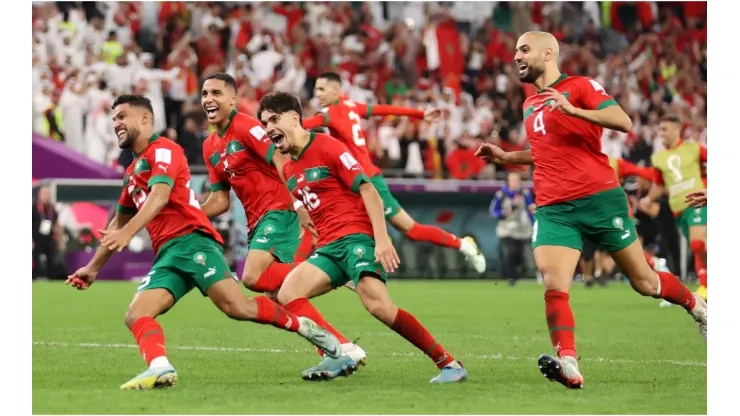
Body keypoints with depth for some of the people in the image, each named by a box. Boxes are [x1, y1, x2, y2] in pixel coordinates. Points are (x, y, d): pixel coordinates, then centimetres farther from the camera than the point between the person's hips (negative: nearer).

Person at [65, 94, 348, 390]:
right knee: (136, 316, -17)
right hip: (166, 255, 9)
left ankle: (306, 328, -3)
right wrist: (93, 268, 39)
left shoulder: (163, 150, 1)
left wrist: (128, 232, -31)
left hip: (191, 241, -8)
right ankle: (160, 368, -41)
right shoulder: (132, 173, 28)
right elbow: (118, 224, 39)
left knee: (238, 307, -23)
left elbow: (159, 196, -17)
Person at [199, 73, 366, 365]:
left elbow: (281, 162, -19)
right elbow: (220, 201, 20)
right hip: (257, 223, 8)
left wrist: (298, 205, -30)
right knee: (278, 296, -2)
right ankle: (344, 348, 0)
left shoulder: (246, 127, -8)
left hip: (280, 212, -8)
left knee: (253, 277, -26)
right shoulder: (210, 147, 16)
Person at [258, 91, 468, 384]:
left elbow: (367, 190, -11)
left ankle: (448, 363, -20)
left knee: (378, 305, -27)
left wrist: (382, 239, -20)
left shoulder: (327, 147, -5)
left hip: (356, 237, -8)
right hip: (327, 247, 8)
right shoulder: (288, 170, 18)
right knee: (286, 296, -14)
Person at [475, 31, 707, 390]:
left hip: (600, 198, -5)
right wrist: (505, 157, 20)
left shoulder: (581, 87, -3)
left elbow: (624, 122, -17)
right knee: (554, 288, -20)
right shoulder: (529, 105, 19)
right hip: (552, 209, 5)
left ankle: (695, 306, 36)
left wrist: (573, 110, -28)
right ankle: (568, 366, -31)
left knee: (645, 283, 7)